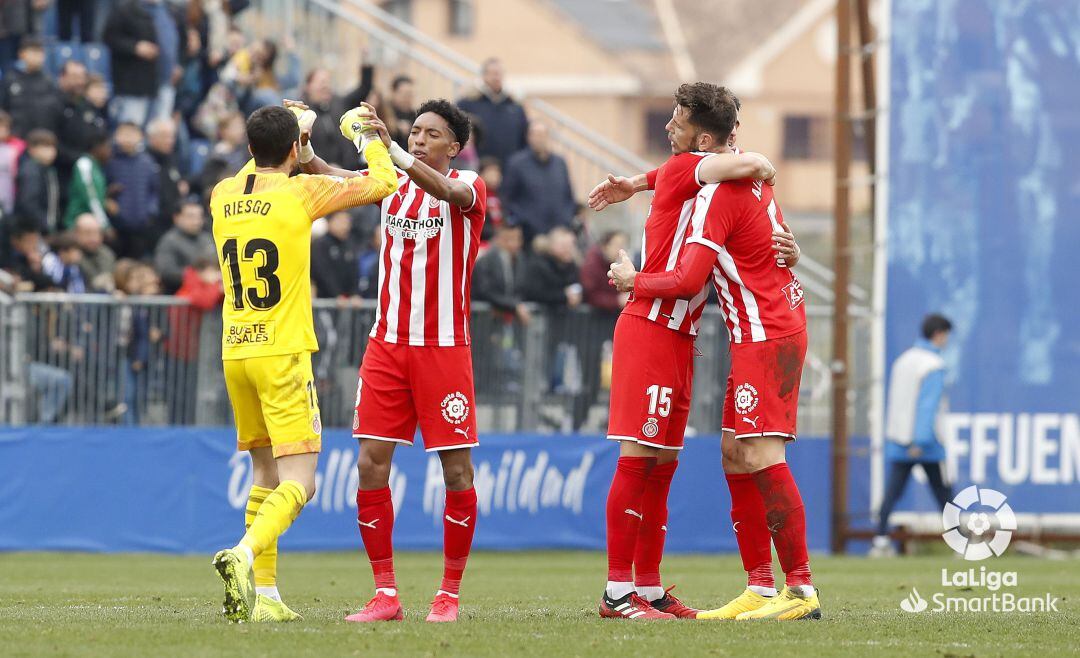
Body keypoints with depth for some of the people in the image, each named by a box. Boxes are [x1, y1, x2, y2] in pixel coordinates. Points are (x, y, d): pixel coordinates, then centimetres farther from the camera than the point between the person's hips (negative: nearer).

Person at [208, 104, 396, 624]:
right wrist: (373, 142, 21)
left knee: (266, 475, 15)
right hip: (283, 353, -6)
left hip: (235, 353, 6)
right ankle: (244, 555, -32)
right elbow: (382, 183, 2)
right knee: (299, 481, -7)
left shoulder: (222, 196, 5)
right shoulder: (300, 193, -9)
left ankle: (264, 594, 11)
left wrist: (270, 142, 39)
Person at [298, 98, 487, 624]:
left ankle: (449, 594, 7)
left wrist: (389, 148, -39)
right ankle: (385, 594, 1)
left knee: (456, 469, -4)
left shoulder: (468, 187, -3)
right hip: (387, 344, 4)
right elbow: (334, 178, -4)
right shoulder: (392, 183, 10)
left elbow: (450, 191, -27)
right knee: (371, 461, -4)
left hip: (444, 348, -4)